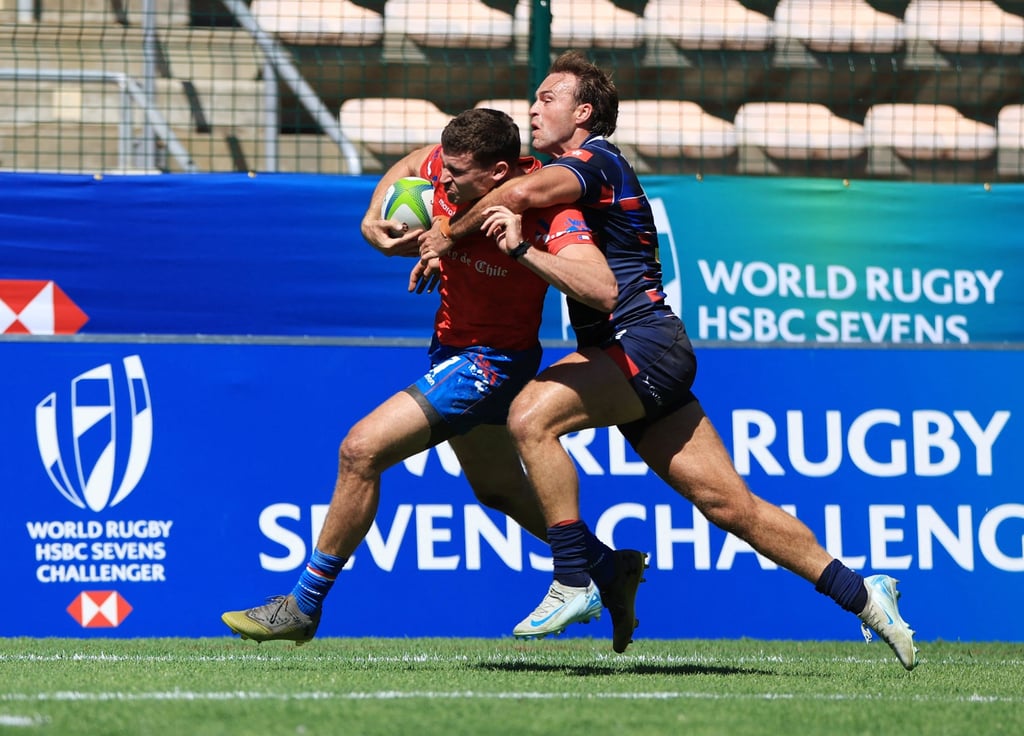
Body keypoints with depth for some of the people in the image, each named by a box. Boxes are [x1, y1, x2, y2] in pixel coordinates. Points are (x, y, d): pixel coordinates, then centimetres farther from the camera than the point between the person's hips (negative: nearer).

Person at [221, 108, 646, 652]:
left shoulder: (550, 215, -29)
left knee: (362, 449, -17)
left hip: (491, 359, -9)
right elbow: (408, 166, 14)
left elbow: (603, 293, -43)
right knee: (497, 490, 25)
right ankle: (613, 570, 43)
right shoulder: (448, 166, -12)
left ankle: (303, 607, -7)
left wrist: (522, 250, -47)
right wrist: (374, 218, -5)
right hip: (454, 345, 9)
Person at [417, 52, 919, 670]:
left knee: (532, 416, -25)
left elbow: (525, 192, -27)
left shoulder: (597, 161, -7)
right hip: (641, 360, 10)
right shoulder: (575, 170, 23)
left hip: (643, 341, -10)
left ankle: (574, 582, -23)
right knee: (732, 506, 5)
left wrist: (450, 234, -16)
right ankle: (860, 593, 9)